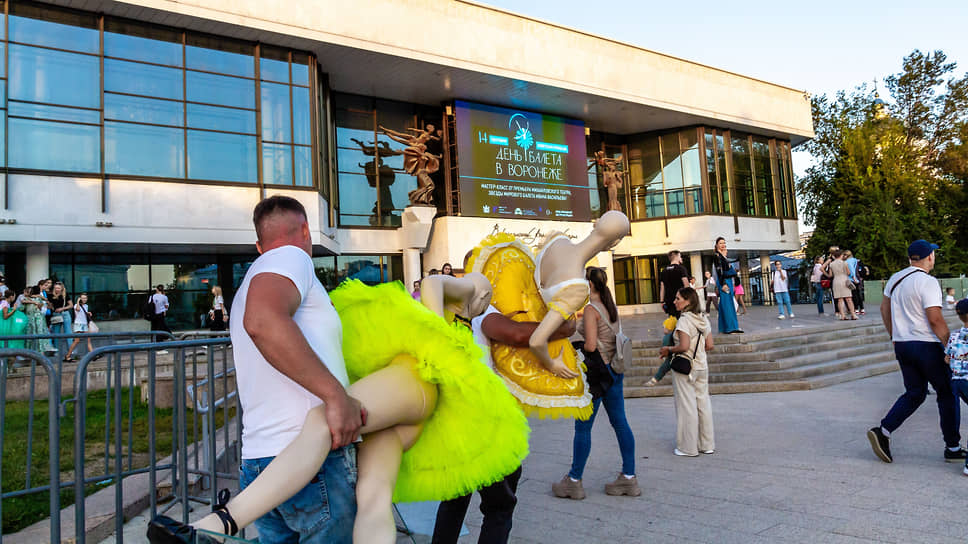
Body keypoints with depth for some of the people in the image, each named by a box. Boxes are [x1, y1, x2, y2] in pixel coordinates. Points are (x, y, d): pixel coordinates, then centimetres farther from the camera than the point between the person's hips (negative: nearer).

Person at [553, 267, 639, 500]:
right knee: (620, 422, 11)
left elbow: (591, 345, -23)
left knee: (583, 427, 1)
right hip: (614, 370, 9)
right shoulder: (610, 307, 11)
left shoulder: (591, 309, -15)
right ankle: (629, 477, 17)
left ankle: (574, 481, 11)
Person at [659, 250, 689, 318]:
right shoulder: (681, 268, -5)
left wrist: (662, 301, 16)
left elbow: (662, 287, 13)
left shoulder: (664, 271, 12)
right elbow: (686, 285, -13)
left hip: (668, 301, 6)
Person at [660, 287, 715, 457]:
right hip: (702, 367, 8)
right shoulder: (703, 319, 7)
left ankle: (688, 448, 9)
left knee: (686, 407, 1)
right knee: (703, 404, 13)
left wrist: (668, 350, -8)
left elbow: (684, 346, -23)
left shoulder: (684, 320, -16)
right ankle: (707, 445, 22)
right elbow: (709, 345, 8)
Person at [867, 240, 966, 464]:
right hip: (927, 345, -7)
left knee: (914, 394, 13)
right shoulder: (927, 282, -15)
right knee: (947, 394, 8)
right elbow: (935, 319, -20)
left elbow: (884, 308, 18)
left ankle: (883, 431, -1)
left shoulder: (895, 279, 9)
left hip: (902, 345, 7)